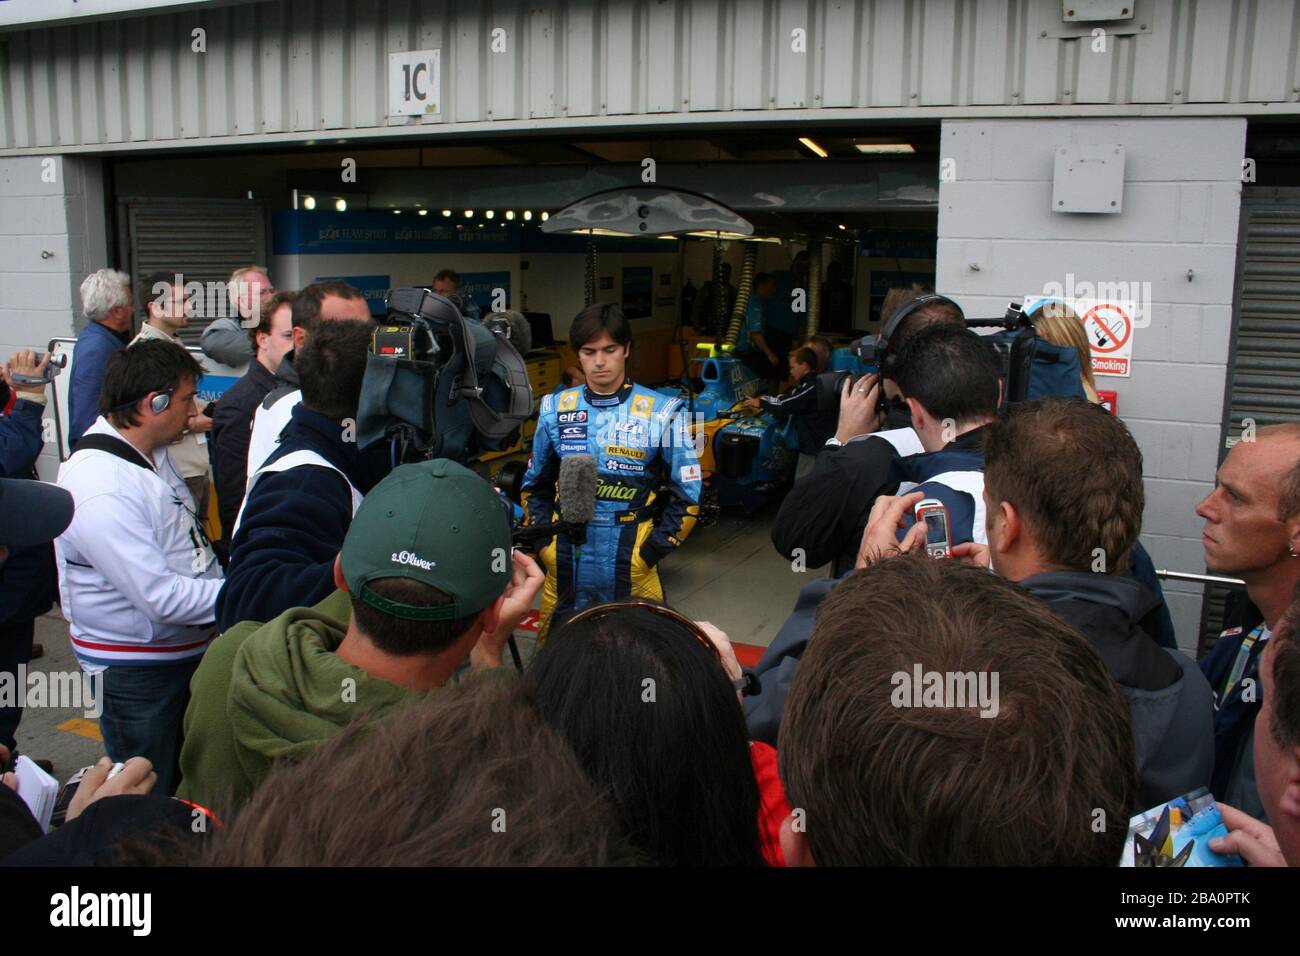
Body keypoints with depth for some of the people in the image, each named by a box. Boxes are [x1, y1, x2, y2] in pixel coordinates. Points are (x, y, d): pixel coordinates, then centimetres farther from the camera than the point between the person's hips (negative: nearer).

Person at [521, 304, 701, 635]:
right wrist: (544, 544, 5)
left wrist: (652, 551, -6)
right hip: (565, 567, 3)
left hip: (631, 567, -3)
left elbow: (686, 495, -1)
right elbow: (536, 486, 16)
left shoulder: (661, 413, -4)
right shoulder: (556, 409, 6)